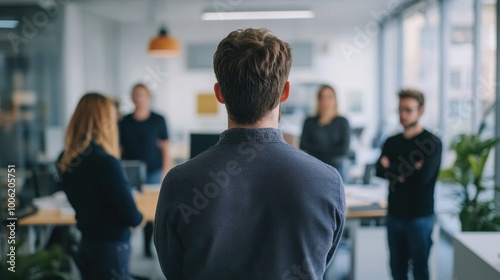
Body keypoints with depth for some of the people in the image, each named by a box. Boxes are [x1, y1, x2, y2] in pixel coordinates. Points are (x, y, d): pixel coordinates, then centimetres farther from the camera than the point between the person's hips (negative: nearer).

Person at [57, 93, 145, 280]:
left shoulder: (65, 159, -1)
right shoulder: (105, 161, -25)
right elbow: (130, 215, -19)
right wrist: (138, 218, 0)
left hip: (86, 242, 7)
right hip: (110, 246, -7)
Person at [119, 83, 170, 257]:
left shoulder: (158, 120, 2)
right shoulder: (125, 122, 6)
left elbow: (165, 147, 3)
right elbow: (119, 148, 9)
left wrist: (166, 172, -2)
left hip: (153, 172, -1)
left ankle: (148, 246, 13)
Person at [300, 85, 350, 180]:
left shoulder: (342, 122, 2)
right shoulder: (310, 122, 7)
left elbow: (344, 149, -5)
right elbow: (303, 145, -1)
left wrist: (317, 149, -3)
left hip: (336, 168, -1)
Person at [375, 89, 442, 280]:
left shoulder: (432, 143, -6)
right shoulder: (392, 142, 9)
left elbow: (423, 176, -18)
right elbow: (380, 171, -4)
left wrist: (394, 169, -6)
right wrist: (409, 171, -16)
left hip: (420, 216, -5)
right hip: (394, 214, 5)